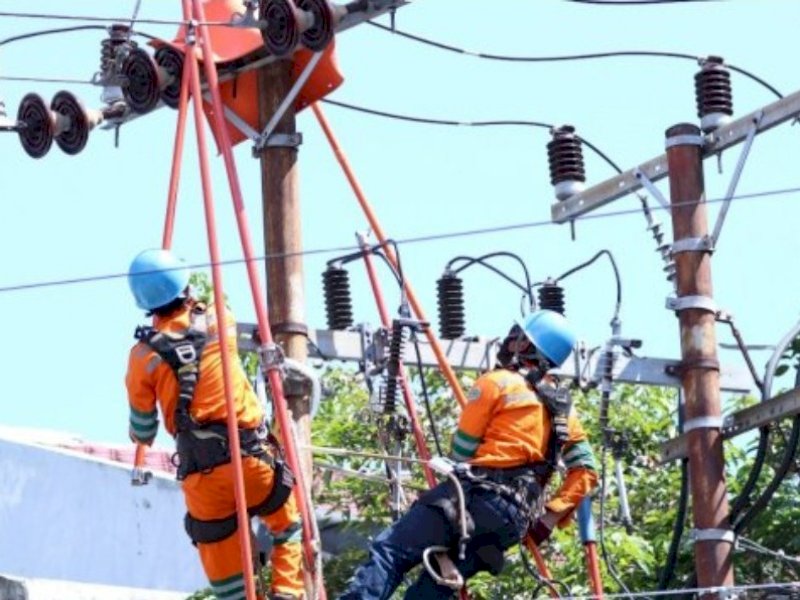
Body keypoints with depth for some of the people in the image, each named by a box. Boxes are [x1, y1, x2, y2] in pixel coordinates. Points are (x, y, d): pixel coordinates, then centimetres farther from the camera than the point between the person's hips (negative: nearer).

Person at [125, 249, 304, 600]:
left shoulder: (143, 355, -1)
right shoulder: (218, 321, 2)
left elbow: (142, 431, 9)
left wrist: (141, 439, 34)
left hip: (200, 471, -1)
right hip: (251, 455, 1)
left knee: (221, 560, 8)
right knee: (288, 528, 21)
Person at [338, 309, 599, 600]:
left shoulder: (496, 383, 3)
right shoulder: (562, 408, 21)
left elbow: (462, 450, 4)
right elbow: (586, 470, 18)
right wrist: (551, 517, 14)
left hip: (475, 496, -6)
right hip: (514, 520, 7)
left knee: (389, 552, -14)